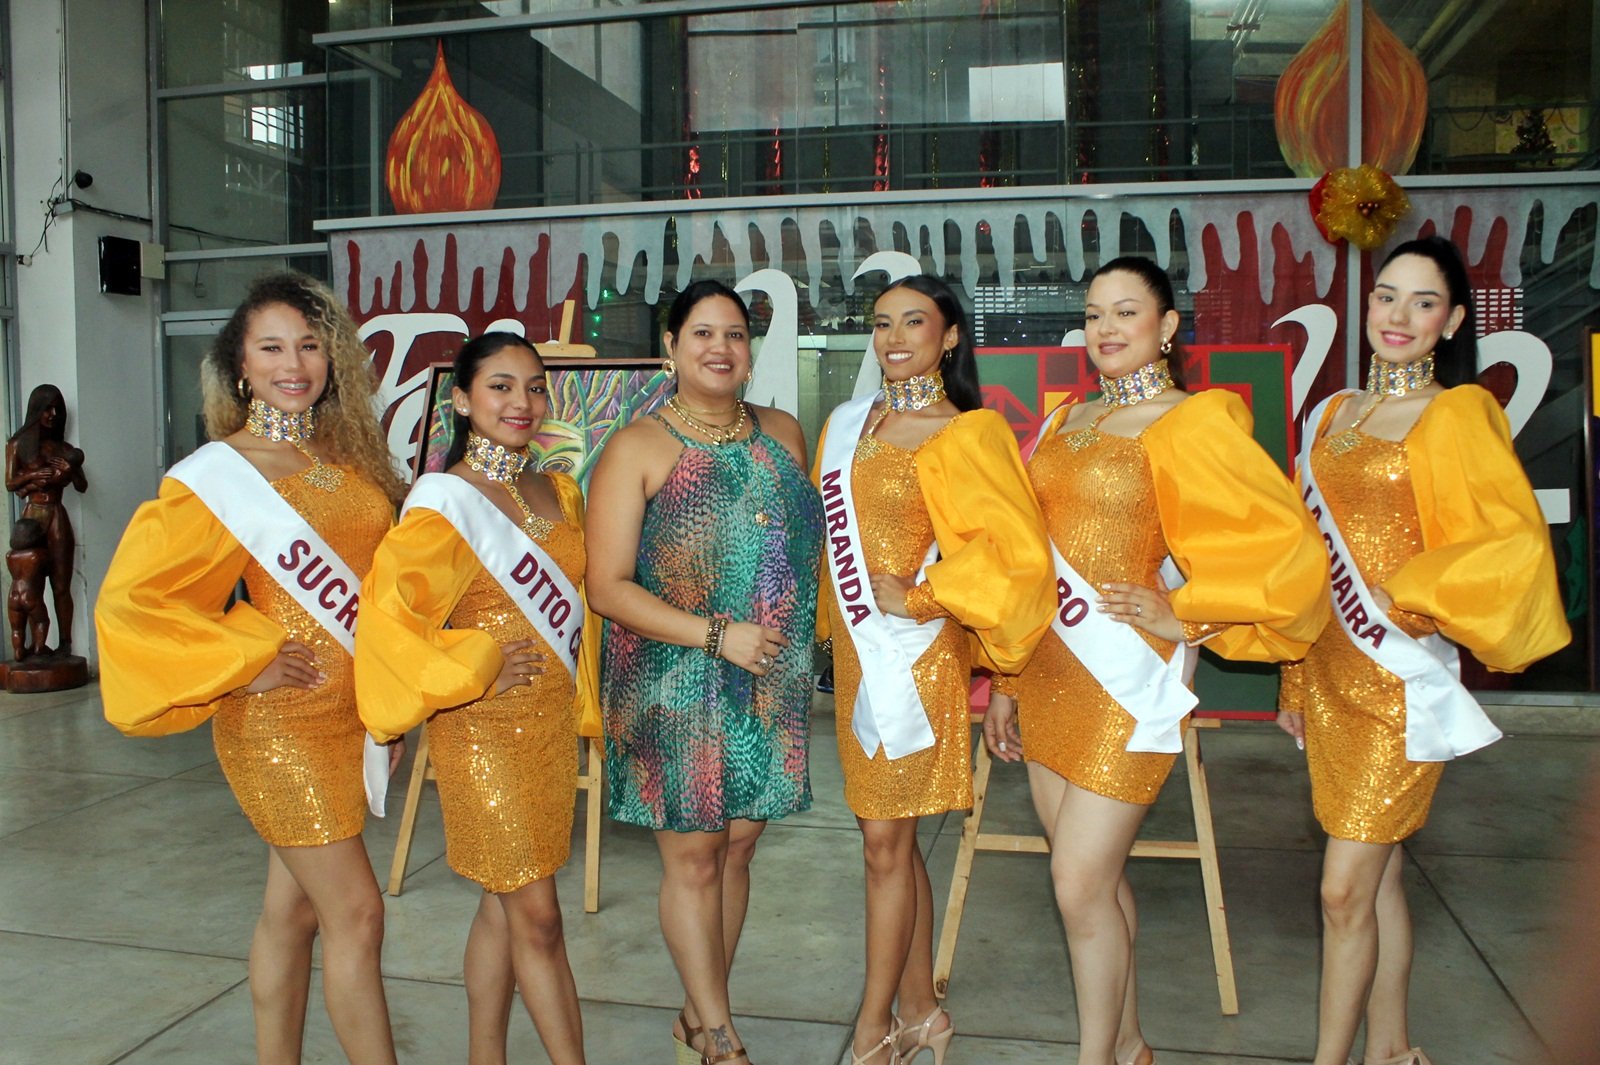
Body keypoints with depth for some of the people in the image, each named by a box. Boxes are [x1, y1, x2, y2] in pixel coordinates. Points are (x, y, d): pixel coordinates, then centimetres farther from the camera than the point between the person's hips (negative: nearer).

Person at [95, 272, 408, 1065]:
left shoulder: (349, 457, 7)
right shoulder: (218, 472, -10)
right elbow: (130, 599, -10)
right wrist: (243, 665, -12)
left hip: (352, 711, 6)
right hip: (280, 720, -6)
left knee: (294, 908, 16)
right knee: (355, 914, -2)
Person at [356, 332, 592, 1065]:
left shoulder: (559, 493, 8)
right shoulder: (444, 499, -13)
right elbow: (385, 609, -21)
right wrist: (471, 671, -15)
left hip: (551, 720, 6)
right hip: (483, 728, -6)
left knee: (504, 905, 16)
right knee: (537, 915, 0)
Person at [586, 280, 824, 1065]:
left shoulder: (783, 435, 8)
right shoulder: (638, 449, -7)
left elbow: (808, 543, 19)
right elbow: (606, 587, -11)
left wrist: (796, 633, 4)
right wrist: (716, 635, -18)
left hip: (771, 686, 5)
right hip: (676, 689, -4)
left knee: (738, 846, 12)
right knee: (693, 856, 4)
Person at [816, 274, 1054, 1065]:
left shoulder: (967, 434, -9)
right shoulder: (846, 424, 10)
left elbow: (1017, 551, -17)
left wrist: (918, 597, -16)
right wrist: (835, 628, 13)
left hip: (915, 652, -7)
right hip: (855, 650, 7)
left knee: (885, 843, 0)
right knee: (893, 842, 14)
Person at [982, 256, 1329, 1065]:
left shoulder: (1191, 423, -7)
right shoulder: (1063, 421, 12)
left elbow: (1284, 546, -13)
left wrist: (1181, 614, -10)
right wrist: (1006, 682, 14)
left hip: (1127, 675, -6)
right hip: (1046, 667, 6)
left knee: (1081, 884, -4)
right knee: (1095, 876, 14)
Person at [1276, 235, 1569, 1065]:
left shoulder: (1457, 414, -6)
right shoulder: (1331, 415, 12)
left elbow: (1517, 539, -16)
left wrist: (1415, 600, -18)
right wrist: (1296, 682, 16)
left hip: (1399, 678, -6)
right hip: (1329, 670, 6)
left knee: (1346, 890, -3)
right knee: (1378, 875, 15)